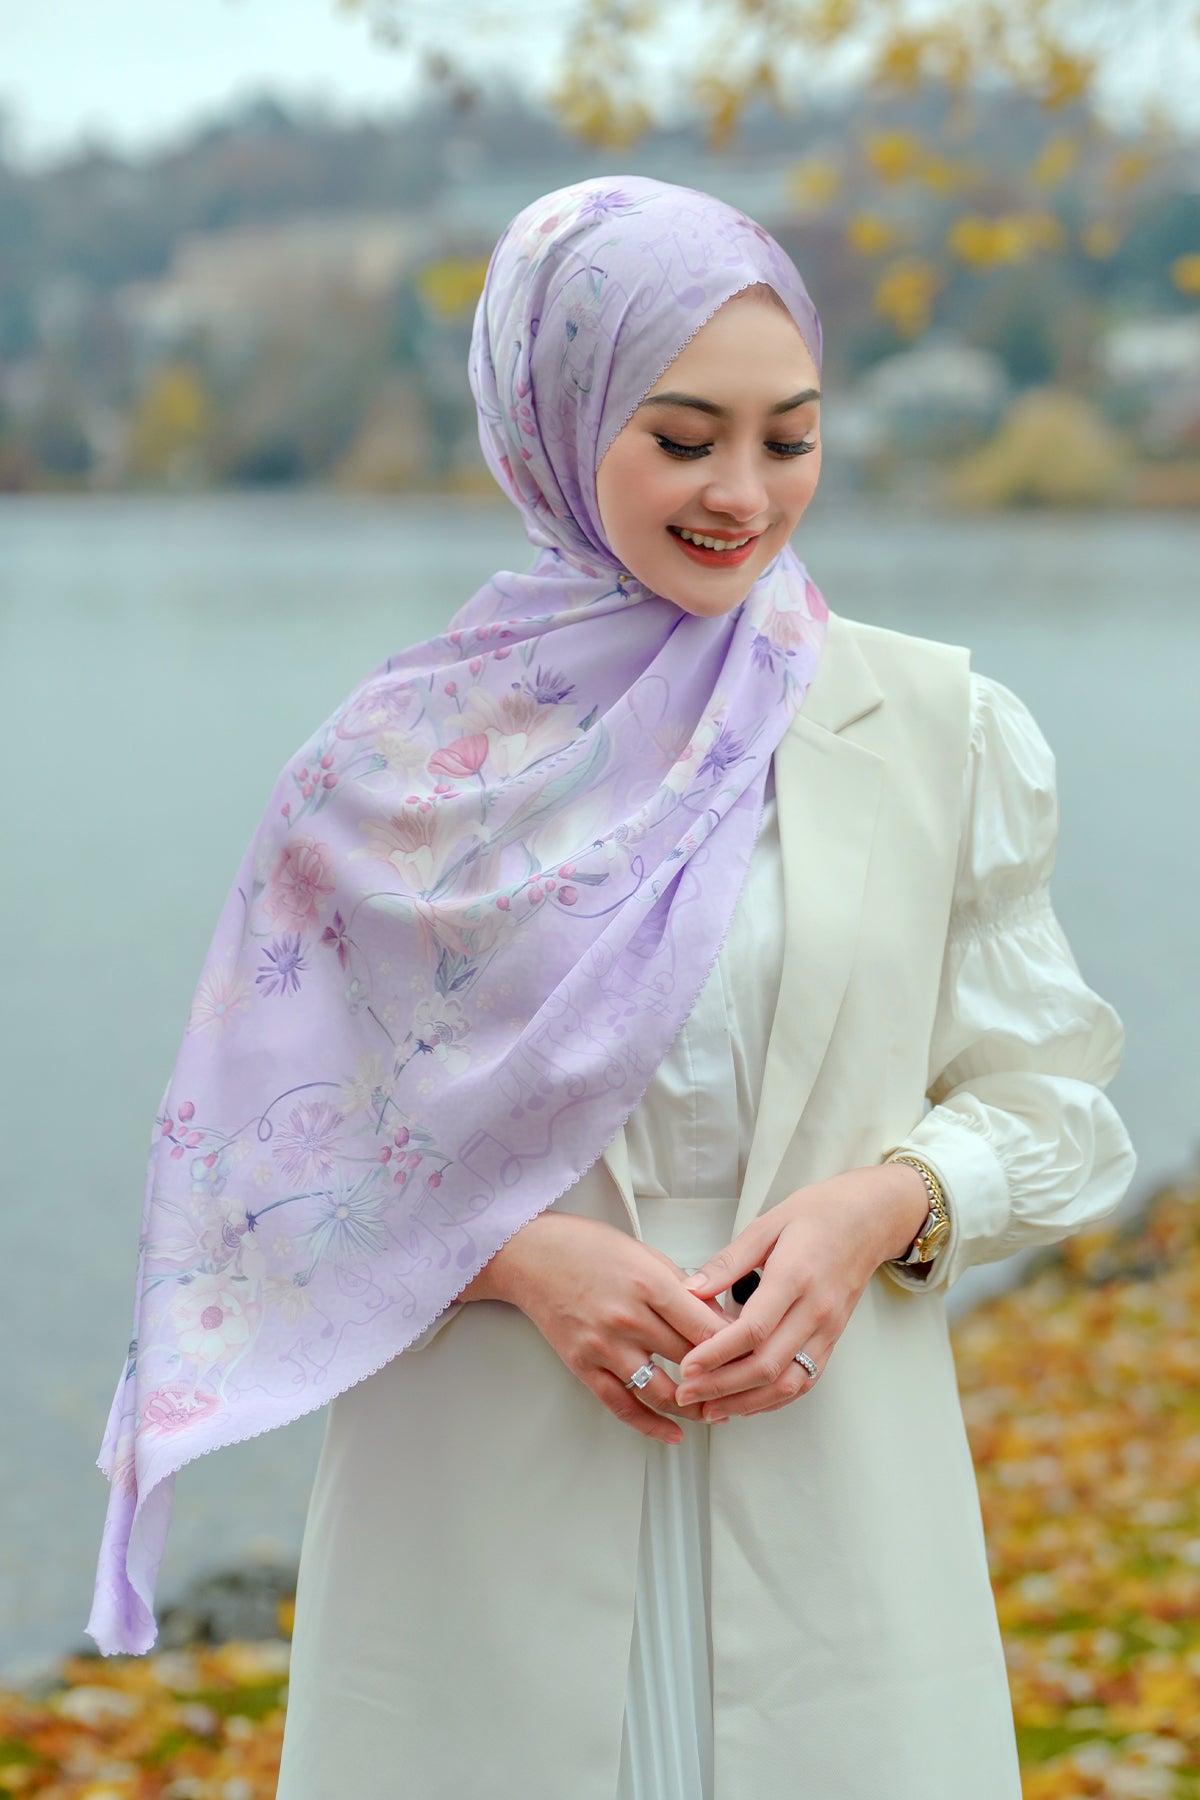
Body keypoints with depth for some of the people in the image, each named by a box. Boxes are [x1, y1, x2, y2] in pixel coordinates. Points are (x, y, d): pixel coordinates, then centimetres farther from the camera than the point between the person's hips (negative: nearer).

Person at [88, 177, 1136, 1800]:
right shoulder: (405, 761, -1)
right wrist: (519, 1254, -14)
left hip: (830, 1509, 1)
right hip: (493, 1529, -1)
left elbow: (1041, 1099, 7)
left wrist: (882, 1206, -13)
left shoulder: (940, 734, 1)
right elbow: (272, 1155, 2)